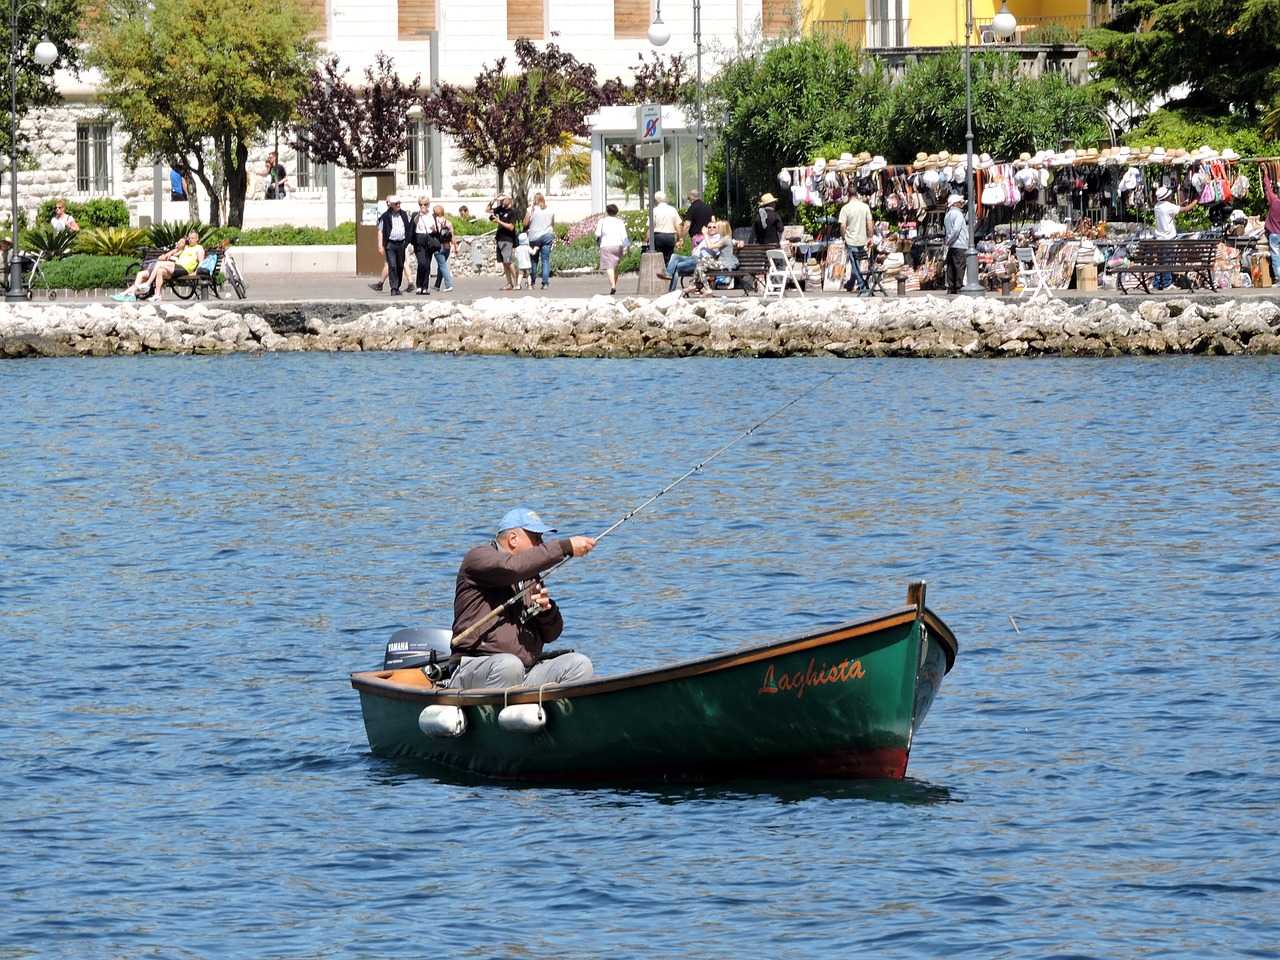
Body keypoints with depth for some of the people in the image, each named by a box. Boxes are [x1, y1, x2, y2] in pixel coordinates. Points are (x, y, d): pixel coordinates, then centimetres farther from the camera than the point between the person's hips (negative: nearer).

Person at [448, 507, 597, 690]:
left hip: (527, 674, 7)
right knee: (508, 665, -39)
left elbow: (551, 634, 20)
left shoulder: (531, 579, 23)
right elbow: (513, 566, -22)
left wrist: (546, 609, -3)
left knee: (579, 664, -14)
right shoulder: (479, 557, 1)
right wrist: (566, 547, -19)